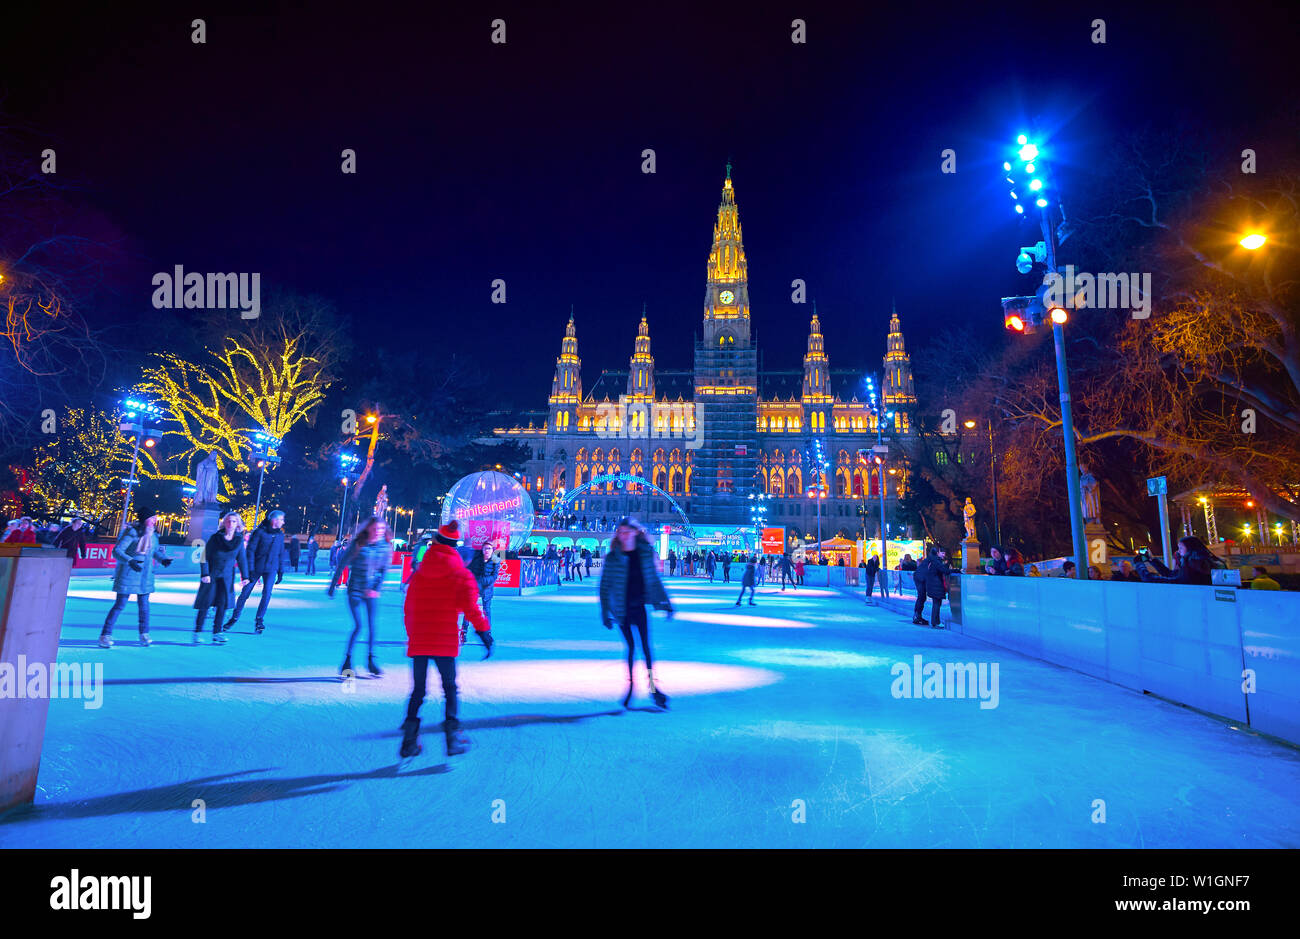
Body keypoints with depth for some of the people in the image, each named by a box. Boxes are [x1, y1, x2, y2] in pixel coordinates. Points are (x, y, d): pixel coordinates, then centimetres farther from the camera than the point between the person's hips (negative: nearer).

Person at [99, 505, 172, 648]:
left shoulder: (153, 535, 6)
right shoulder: (132, 533, -15)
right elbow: (116, 551, -20)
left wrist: (163, 559, 2)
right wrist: (129, 561, -35)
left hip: (145, 576, 6)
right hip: (128, 575, -6)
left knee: (144, 605, 9)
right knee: (120, 605, -3)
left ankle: (144, 635, 18)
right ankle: (105, 636, 7)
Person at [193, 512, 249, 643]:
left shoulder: (239, 539, 1)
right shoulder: (215, 538, -8)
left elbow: (242, 559, 8)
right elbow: (205, 556, -5)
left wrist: (244, 576, 8)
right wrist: (205, 574, -12)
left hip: (227, 576, 3)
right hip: (211, 575, -2)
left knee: (223, 603, -1)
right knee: (206, 603, -2)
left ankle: (217, 632, 7)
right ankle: (197, 632, 8)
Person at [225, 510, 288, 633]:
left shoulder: (280, 535, 7)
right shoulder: (259, 532, -8)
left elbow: (281, 554, 14)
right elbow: (250, 550, -9)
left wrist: (281, 572, 11)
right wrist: (250, 569, -14)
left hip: (271, 570, 3)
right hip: (256, 568, -3)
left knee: (267, 593, -9)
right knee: (245, 593, 5)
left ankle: (259, 620, 2)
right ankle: (234, 617, 22)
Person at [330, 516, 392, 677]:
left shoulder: (385, 547, 0)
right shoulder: (358, 545, -8)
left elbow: (384, 571, 1)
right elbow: (342, 565, -1)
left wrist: (376, 589, -11)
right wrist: (333, 586, 3)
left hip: (372, 592, 3)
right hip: (355, 591, -2)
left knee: (372, 626, 2)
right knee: (358, 626, -8)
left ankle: (370, 660, 16)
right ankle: (347, 660, 8)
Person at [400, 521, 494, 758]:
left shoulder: (418, 574, 8)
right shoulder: (461, 574, -3)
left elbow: (408, 609, 13)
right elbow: (469, 605, -12)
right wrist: (483, 630, -9)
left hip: (418, 641, 3)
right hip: (445, 641, -3)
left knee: (417, 690, 13)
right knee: (450, 689, 8)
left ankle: (410, 741, 10)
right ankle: (453, 738, 5)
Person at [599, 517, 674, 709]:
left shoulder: (646, 553, -1)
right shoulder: (612, 558, -7)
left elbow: (654, 580, 9)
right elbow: (605, 587, -3)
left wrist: (666, 603, 10)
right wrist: (606, 614, -7)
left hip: (639, 607, 1)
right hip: (622, 610, -1)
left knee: (646, 646, 2)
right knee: (631, 647, 2)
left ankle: (652, 686, 14)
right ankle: (630, 686, 19)